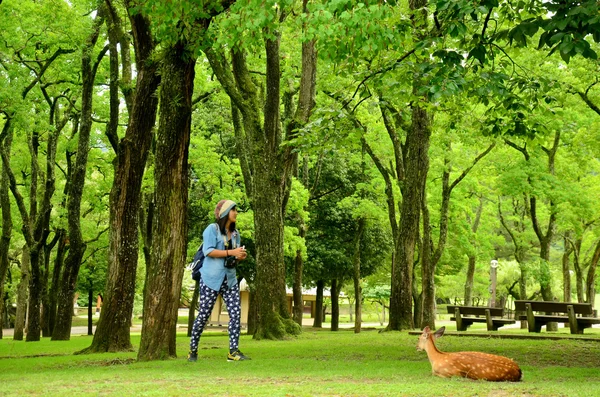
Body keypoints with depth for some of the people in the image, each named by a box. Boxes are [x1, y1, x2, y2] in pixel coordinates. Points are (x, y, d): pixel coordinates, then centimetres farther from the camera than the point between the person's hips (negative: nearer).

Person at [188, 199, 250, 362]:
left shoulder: (235, 233, 14)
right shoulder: (212, 229, -6)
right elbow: (208, 251, -17)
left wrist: (241, 256, -1)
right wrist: (231, 252, -21)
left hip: (230, 279, 6)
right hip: (211, 278, -6)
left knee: (236, 313, -5)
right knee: (203, 314, 1)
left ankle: (233, 351, -2)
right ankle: (193, 350, 15)